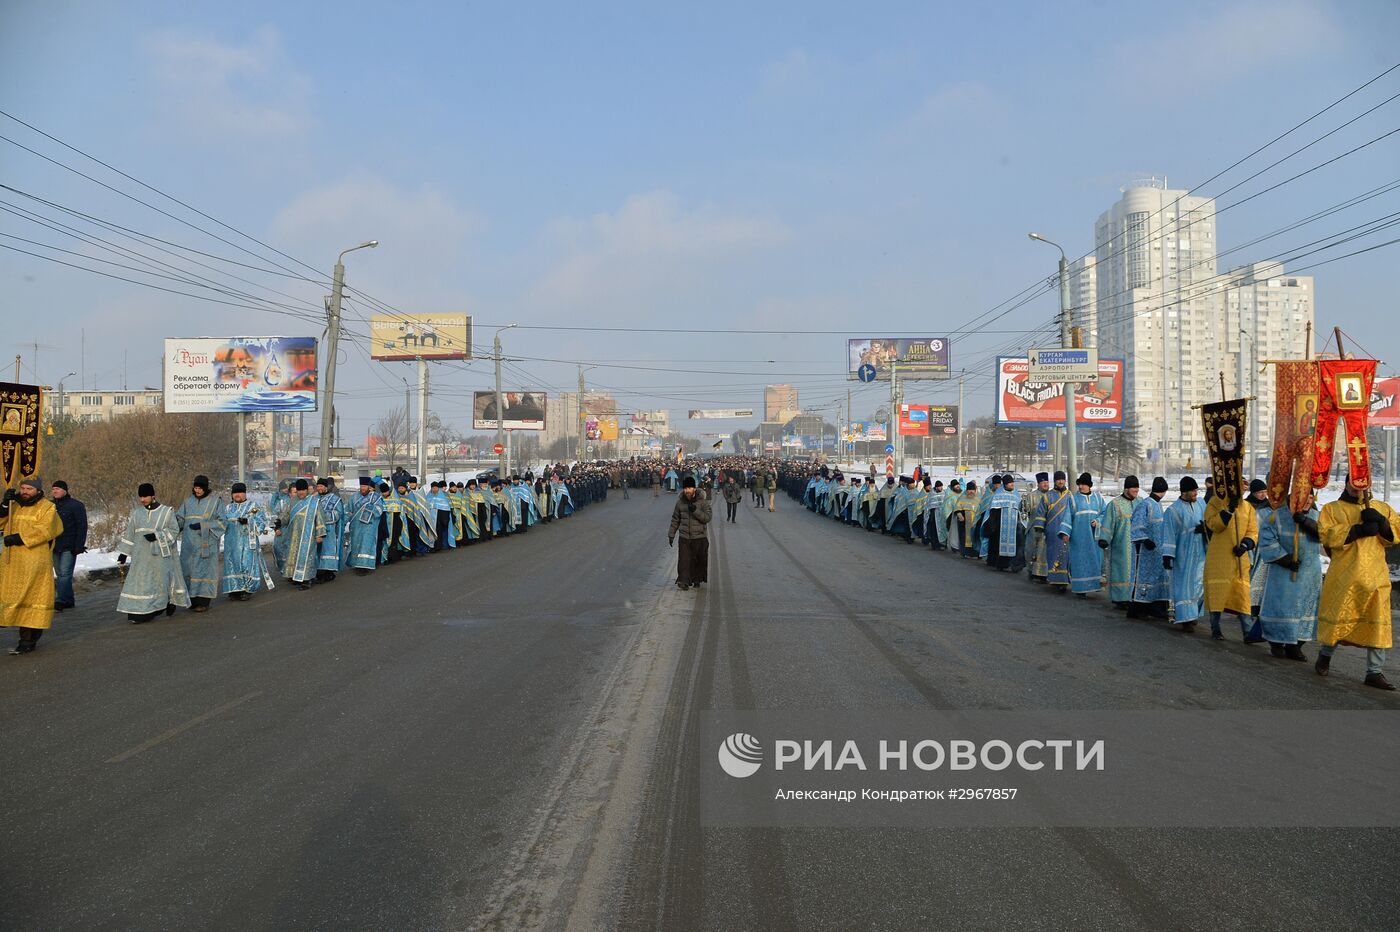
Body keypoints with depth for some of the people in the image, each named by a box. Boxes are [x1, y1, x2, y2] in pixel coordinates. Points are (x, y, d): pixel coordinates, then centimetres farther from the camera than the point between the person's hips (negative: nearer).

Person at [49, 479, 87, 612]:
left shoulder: (76, 505, -5)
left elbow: (82, 526, -9)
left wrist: (79, 546, -15)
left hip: (69, 547, -7)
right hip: (54, 546, 7)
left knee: (65, 573, -12)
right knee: (60, 574, 9)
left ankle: (60, 601, -16)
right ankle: (69, 600, 16)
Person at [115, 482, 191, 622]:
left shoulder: (166, 511, -2)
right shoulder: (136, 513, 10)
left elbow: (174, 530, -4)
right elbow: (129, 533, 12)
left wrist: (157, 536, -17)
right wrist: (123, 552, 8)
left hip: (160, 554, -3)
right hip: (141, 555, 3)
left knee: (160, 581, -4)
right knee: (139, 582, -3)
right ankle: (137, 612, 0)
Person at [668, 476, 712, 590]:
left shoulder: (702, 502, -4)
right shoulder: (680, 502, 5)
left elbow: (708, 517, -12)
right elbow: (675, 520, 13)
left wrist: (696, 511, -24)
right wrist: (671, 534, 13)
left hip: (699, 538, -1)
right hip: (684, 538, 1)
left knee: (699, 560, 8)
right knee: (684, 559, -10)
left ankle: (697, 579, 26)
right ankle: (683, 581, -10)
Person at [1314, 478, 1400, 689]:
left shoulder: (1382, 508, 18)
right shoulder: (1332, 508, 10)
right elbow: (1327, 534, -7)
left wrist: (1381, 522, -10)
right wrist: (1358, 530, -16)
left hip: (1375, 576, 2)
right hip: (1343, 575, -2)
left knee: (1377, 622, -4)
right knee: (1337, 617, 3)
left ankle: (1375, 672, -1)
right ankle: (1325, 655, 28)